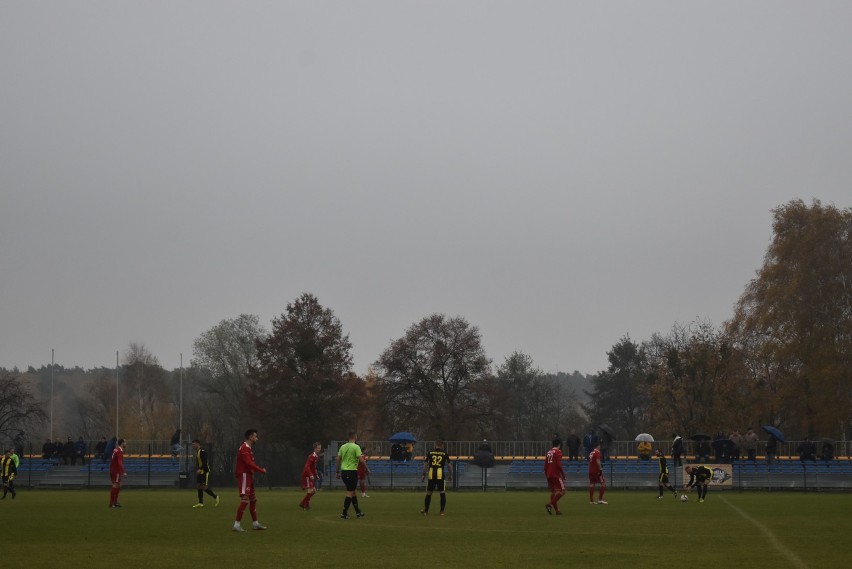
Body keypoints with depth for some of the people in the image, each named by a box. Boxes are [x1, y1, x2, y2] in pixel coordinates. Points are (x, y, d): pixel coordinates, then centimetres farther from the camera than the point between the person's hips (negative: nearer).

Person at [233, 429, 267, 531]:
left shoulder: (248, 449, 18)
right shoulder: (244, 448, -15)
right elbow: (249, 463, -24)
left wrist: (260, 469, 4)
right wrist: (261, 470, -17)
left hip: (249, 477, 11)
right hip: (244, 476, -11)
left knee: (253, 500, 15)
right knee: (245, 500, -14)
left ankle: (255, 523, 23)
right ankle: (237, 524, -14)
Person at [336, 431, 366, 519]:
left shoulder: (343, 446, 9)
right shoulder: (356, 447, -9)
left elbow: (338, 459, 12)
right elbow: (360, 459, -16)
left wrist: (338, 472, 19)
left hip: (343, 472, 7)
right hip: (352, 471, -7)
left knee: (353, 492, 17)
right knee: (350, 493, -2)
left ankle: (358, 512, 25)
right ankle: (344, 513, -6)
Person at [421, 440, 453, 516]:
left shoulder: (430, 452, 7)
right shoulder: (444, 453, 4)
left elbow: (425, 463, 3)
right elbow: (449, 465, 2)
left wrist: (424, 474, 7)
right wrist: (450, 475, 11)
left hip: (431, 475, 2)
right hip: (440, 475, -2)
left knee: (429, 493, 10)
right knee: (443, 493, 5)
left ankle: (426, 511, 14)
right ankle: (442, 511, 1)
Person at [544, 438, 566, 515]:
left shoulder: (548, 452, 14)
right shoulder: (558, 452, -8)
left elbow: (545, 466, 16)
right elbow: (559, 465, -16)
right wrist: (563, 475, -9)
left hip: (549, 475, 8)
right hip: (556, 475, -8)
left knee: (553, 492, 12)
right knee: (562, 491, -6)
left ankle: (557, 510, 12)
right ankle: (550, 504, -19)